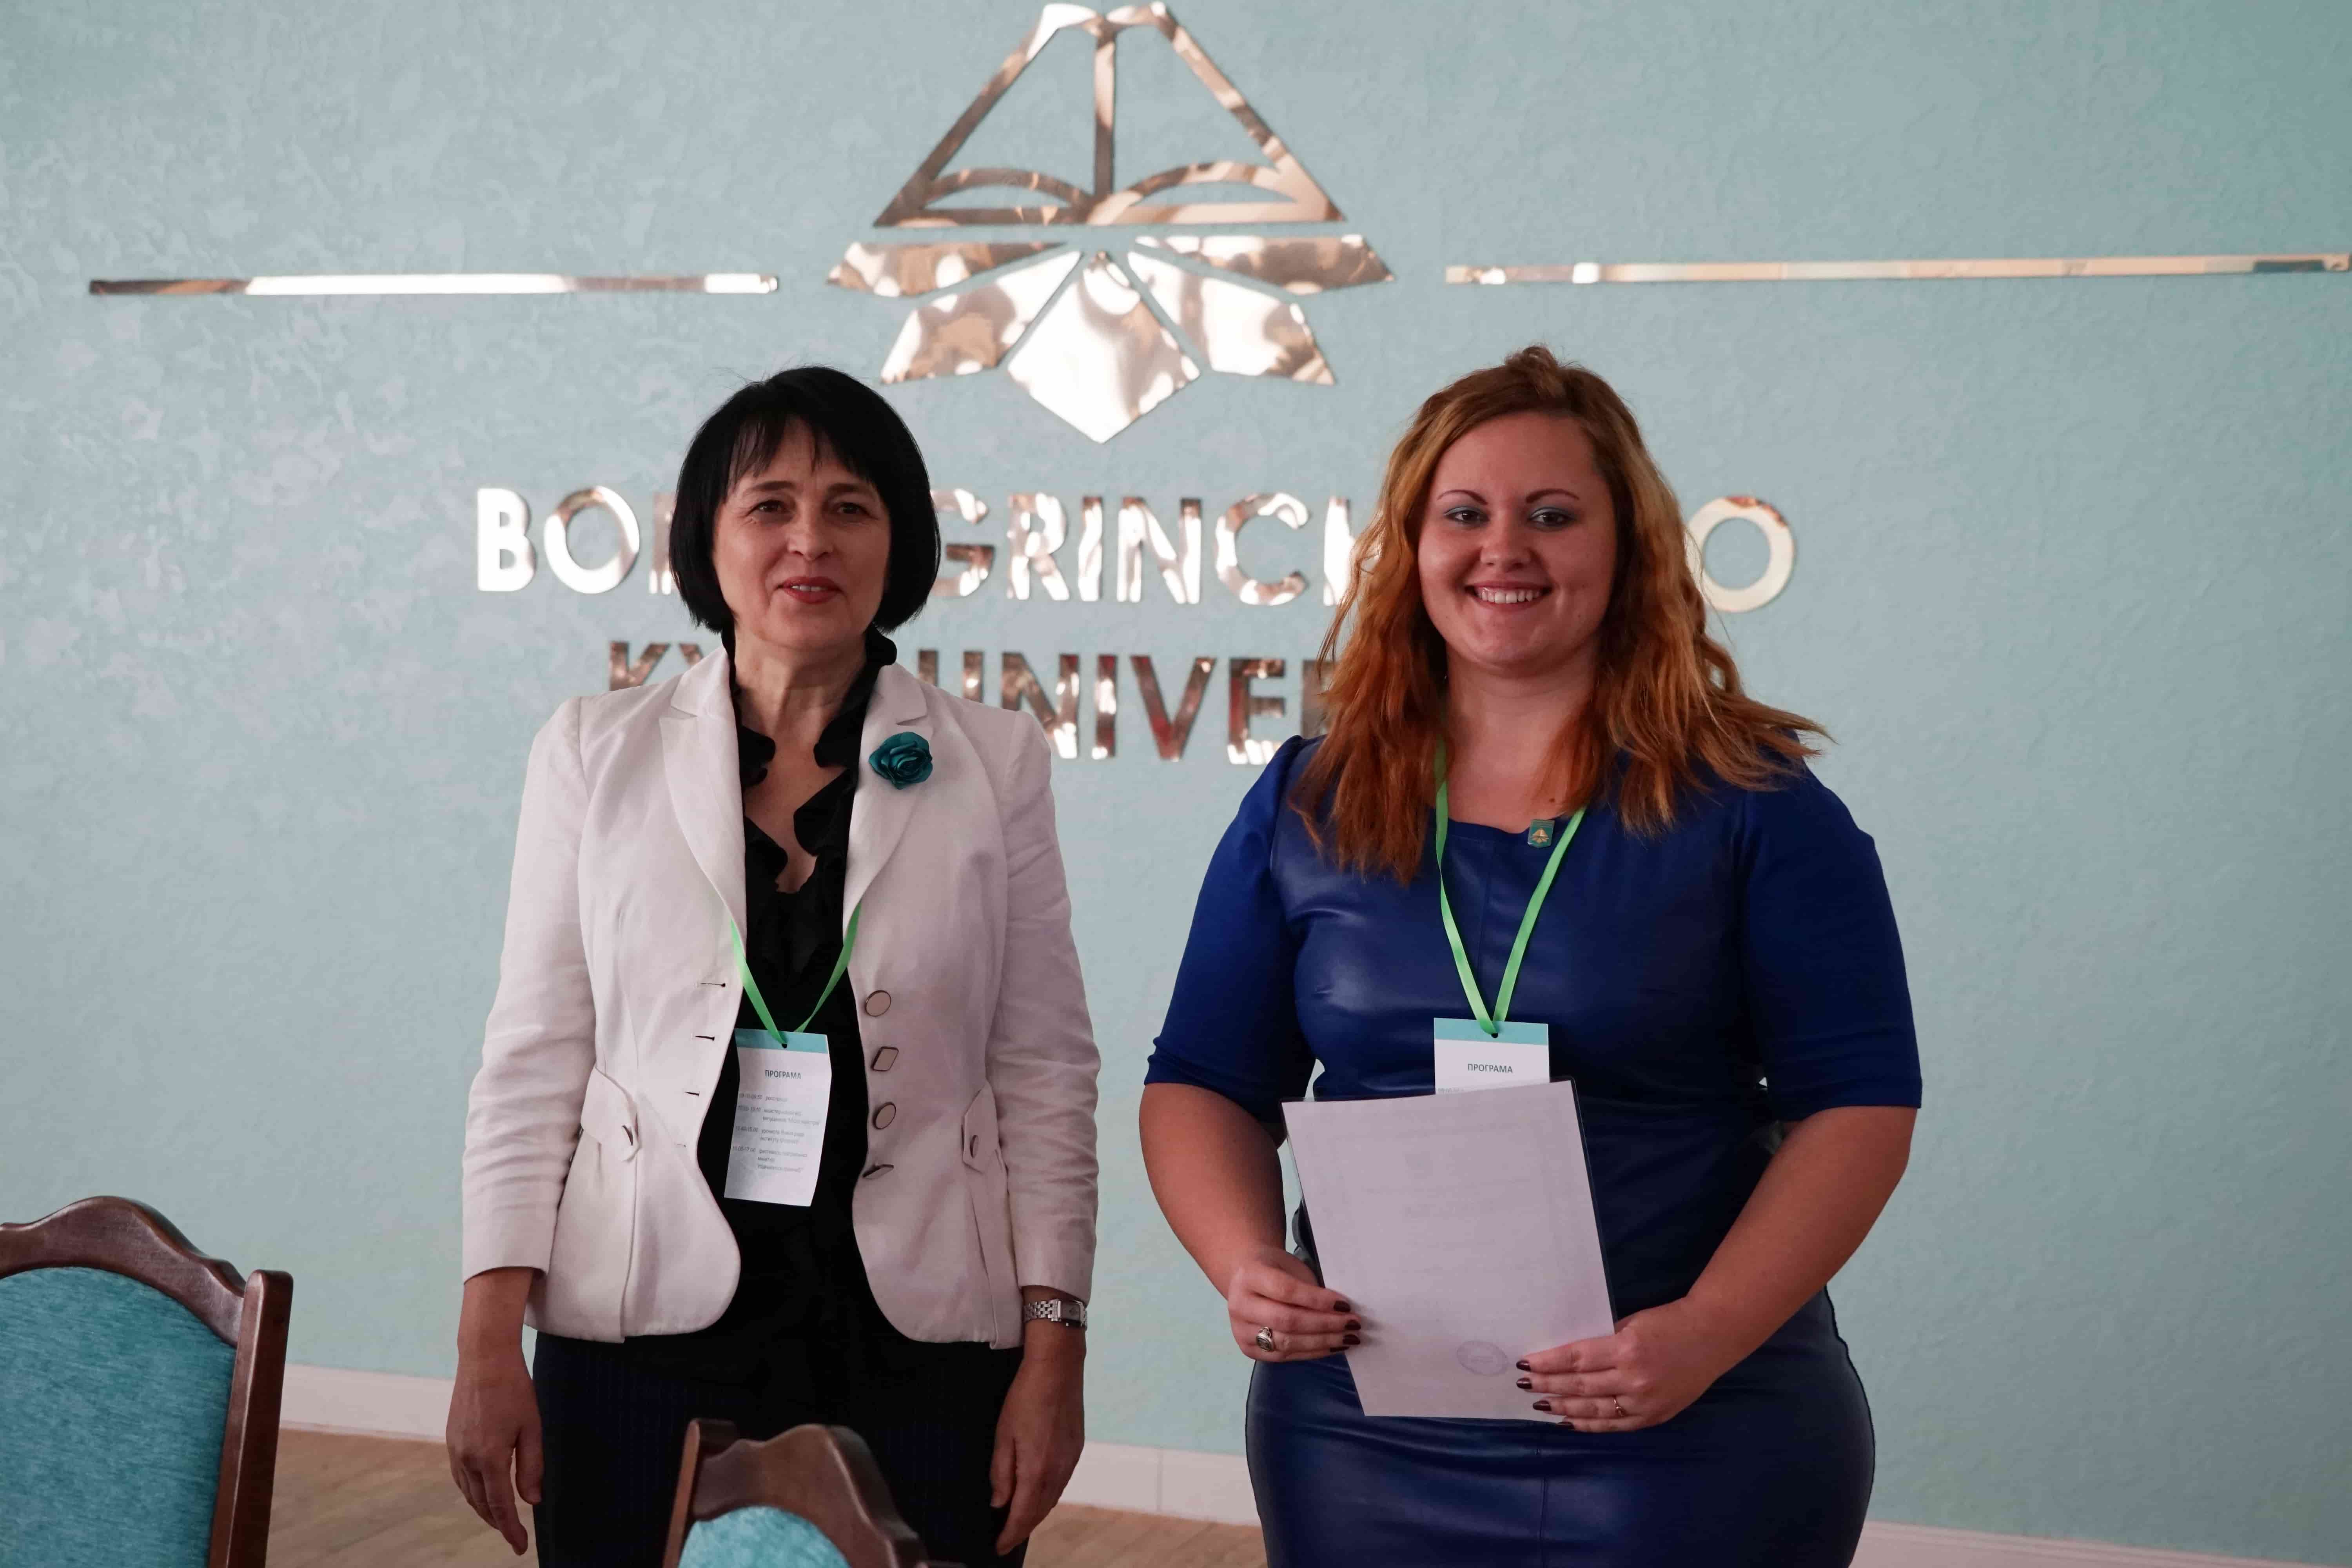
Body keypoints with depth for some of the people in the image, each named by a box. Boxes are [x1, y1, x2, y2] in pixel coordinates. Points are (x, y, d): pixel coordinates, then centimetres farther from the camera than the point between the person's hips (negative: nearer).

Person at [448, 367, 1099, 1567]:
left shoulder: (994, 765, 4)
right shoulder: (596, 752, 5)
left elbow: (1047, 1073, 4)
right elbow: (534, 1061, 4)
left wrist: (1053, 1348, -1)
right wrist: (489, 1341, -3)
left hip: (916, 1348, 0)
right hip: (645, 1336, 0)